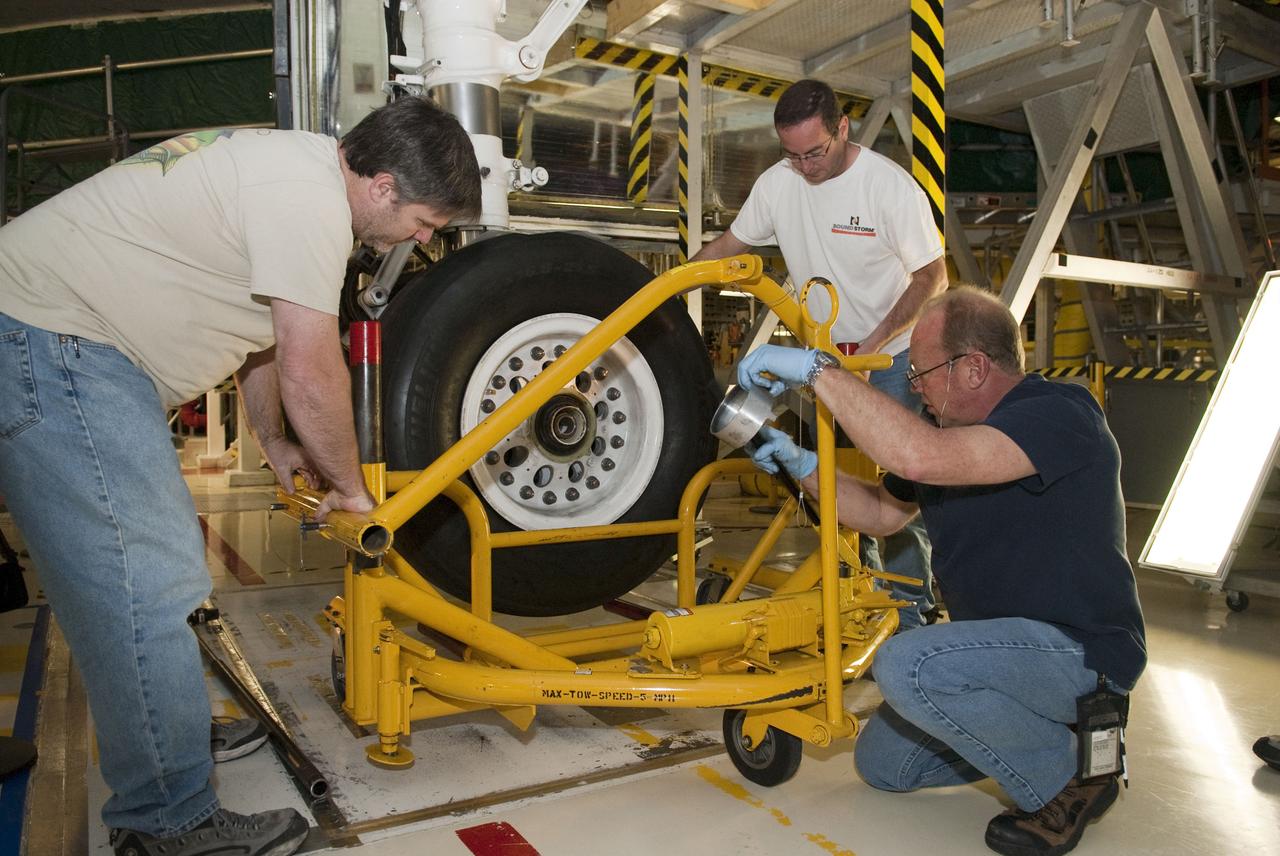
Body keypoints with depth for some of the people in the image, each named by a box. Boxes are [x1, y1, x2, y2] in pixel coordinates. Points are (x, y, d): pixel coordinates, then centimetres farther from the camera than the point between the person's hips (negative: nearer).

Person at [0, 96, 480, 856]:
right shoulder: (309, 196, -22)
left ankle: (171, 733, 34)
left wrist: (273, 441, 21)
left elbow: (263, 331, 21)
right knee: (147, 587, -11)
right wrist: (350, 487, -7)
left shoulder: (295, 167, 12)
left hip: (73, 339, 11)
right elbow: (311, 374, -22)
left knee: (162, 553, 18)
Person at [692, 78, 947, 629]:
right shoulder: (777, 184, -4)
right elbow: (728, 246, 8)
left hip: (895, 352, -4)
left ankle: (909, 604, 7)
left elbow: (932, 277, -11)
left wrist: (875, 343, -21)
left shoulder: (892, 185, -16)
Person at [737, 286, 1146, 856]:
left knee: (907, 665, -31)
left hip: (1081, 651, -9)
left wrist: (817, 369, -35)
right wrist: (801, 464, -2)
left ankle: (1067, 782, -8)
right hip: (1000, 642, 9)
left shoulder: (1059, 414, -24)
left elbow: (918, 457, -41)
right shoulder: (951, 428, 5)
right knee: (881, 763, 9)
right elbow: (882, 512, 12)